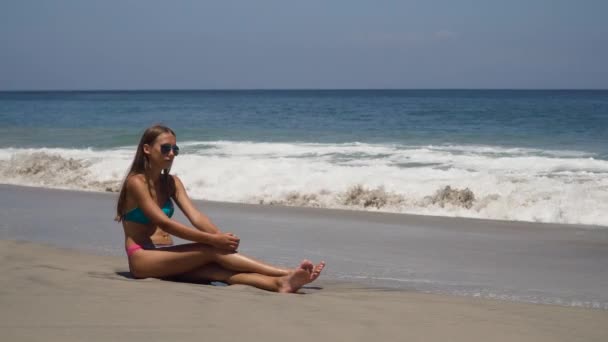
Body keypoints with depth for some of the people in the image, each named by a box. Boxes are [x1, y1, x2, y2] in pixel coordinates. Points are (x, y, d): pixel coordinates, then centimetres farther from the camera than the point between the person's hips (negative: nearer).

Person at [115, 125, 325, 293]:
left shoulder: (171, 183, 12)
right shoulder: (136, 182, -12)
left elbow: (196, 216, -1)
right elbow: (164, 223, -21)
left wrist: (220, 236, -21)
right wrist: (213, 239, -25)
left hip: (158, 257, 7)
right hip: (141, 259, -7)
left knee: (218, 270, -20)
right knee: (213, 251, -23)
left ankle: (280, 283, -40)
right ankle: (287, 273, -29)